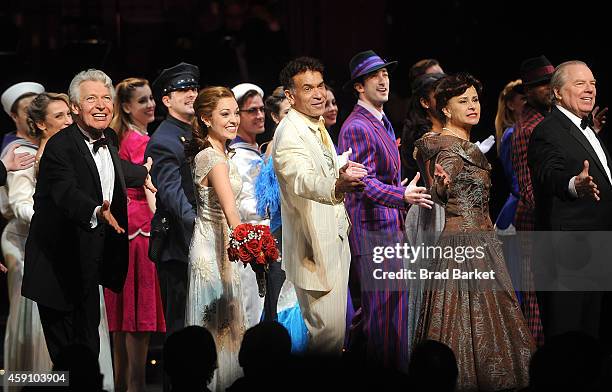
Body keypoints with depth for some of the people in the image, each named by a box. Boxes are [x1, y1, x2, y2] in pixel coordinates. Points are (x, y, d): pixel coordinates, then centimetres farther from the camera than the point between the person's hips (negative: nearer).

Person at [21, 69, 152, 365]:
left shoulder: (109, 139, 7)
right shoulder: (60, 146, -18)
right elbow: (67, 193, -36)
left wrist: (143, 174, 51)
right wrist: (97, 212, -55)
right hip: (59, 263, -7)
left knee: (88, 338, 7)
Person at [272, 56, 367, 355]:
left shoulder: (318, 128, 13)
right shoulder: (289, 133, -19)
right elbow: (302, 179, -39)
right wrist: (337, 186, -56)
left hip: (335, 242, 10)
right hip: (315, 248, -10)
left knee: (336, 327, 15)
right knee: (329, 332, -12)